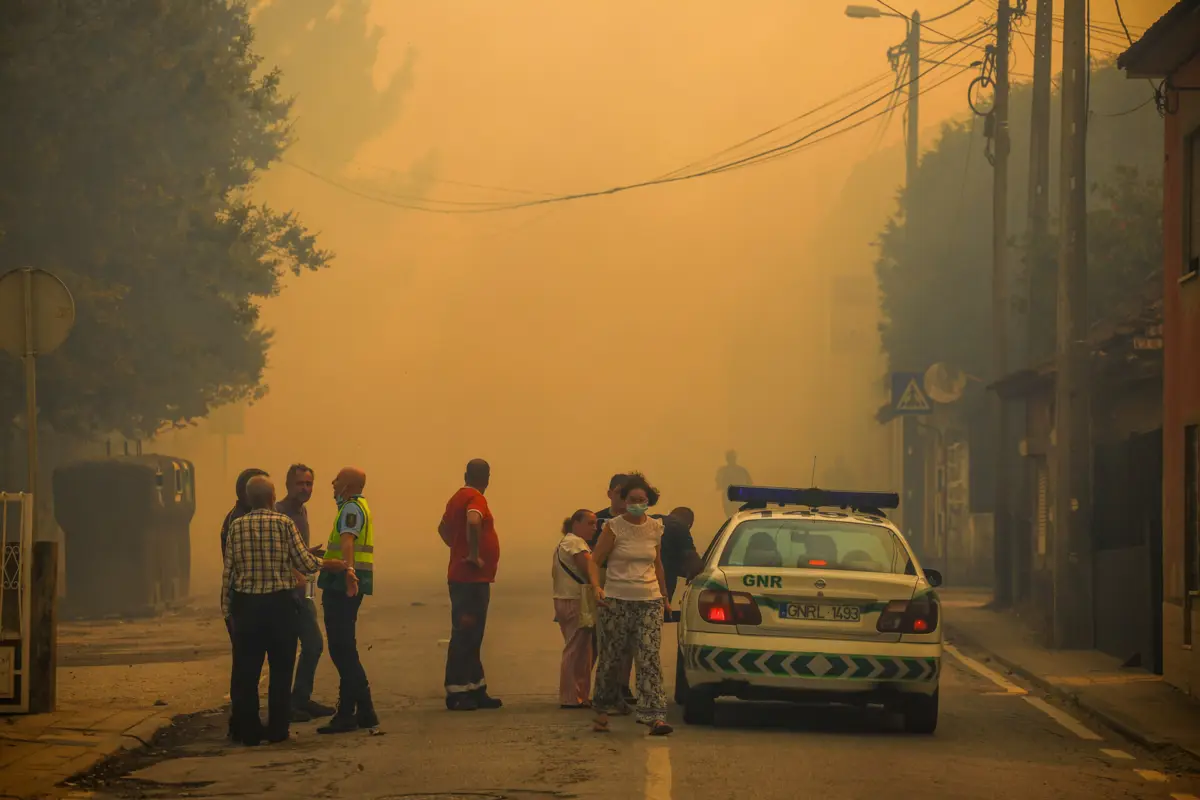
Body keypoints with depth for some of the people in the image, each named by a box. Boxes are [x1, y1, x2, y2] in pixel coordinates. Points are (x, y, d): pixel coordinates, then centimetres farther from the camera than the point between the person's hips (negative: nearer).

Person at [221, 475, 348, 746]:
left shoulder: (237, 526, -2)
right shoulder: (284, 523, -7)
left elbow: (228, 570, -1)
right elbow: (305, 563, -7)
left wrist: (227, 607, 7)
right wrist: (326, 564, 13)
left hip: (245, 603, 2)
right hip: (279, 602, -1)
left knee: (245, 670, 8)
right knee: (280, 668, 9)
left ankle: (247, 731, 10)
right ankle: (277, 730, 11)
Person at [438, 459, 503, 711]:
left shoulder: (458, 498, 15)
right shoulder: (475, 499, -13)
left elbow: (443, 528, 30)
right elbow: (473, 521, -34)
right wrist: (474, 554, -25)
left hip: (460, 576, 10)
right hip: (472, 578, -10)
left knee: (470, 635, 13)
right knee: (465, 635, -7)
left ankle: (477, 690, 19)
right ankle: (456, 692, -6)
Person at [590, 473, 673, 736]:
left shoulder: (655, 528, 9)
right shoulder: (614, 527, -4)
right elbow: (595, 561, -5)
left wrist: (665, 597, 23)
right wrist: (596, 586, -20)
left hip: (649, 601, 2)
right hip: (617, 600, -2)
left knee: (650, 660, -8)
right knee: (611, 658, 5)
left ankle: (655, 716, -15)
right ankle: (602, 710, 22)